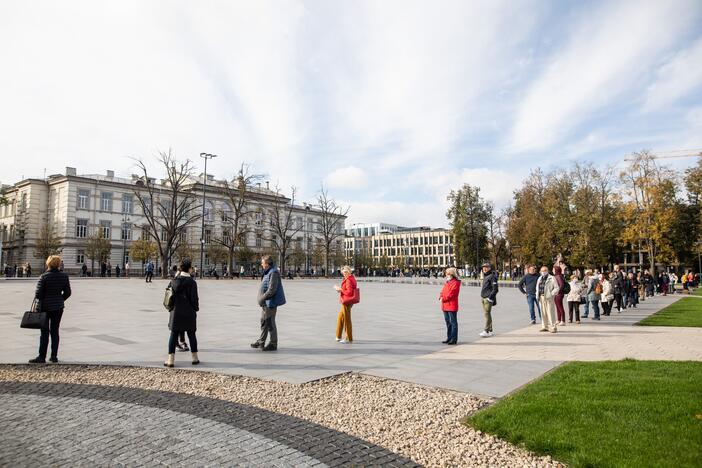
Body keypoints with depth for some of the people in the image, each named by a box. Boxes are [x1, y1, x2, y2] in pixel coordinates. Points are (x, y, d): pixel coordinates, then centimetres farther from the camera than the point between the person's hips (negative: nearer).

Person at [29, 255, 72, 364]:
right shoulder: (64, 276, -2)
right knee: (55, 331, 11)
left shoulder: (44, 277, -14)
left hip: (44, 307, -3)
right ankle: (54, 356, 13)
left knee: (44, 332, 4)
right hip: (58, 307, 3)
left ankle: (42, 357, 7)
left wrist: (37, 299, 9)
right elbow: (67, 293, 3)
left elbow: (38, 294, -13)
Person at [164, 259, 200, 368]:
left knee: (174, 334, 8)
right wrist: (196, 309, 5)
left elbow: (171, 294, 6)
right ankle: (195, 358, 20)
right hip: (189, 313, -2)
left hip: (176, 312, 3)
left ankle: (171, 359, 5)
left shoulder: (174, 280, -2)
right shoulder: (191, 282, -14)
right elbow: (194, 298, -9)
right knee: (191, 334, 10)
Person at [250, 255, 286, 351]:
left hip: (271, 302, -10)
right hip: (266, 303, 10)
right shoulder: (267, 272, 12)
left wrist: (262, 299, -19)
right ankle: (261, 341, 34)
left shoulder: (273, 273, -21)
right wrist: (262, 299, 13)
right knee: (264, 322, 20)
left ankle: (273, 344, 10)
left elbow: (271, 290, -25)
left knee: (270, 323, -2)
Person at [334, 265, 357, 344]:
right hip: (347, 301, 10)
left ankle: (349, 338, 8)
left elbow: (349, 292, -24)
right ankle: (339, 336, 29)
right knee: (340, 318, 19)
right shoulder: (352, 278, 11)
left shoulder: (349, 280, -19)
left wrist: (340, 289, -14)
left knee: (347, 319, -1)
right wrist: (340, 290, 8)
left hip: (347, 302, -10)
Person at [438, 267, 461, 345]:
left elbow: (451, 294, -18)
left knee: (453, 322, -3)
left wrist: (443, 298, -15)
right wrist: (441, 296, -3)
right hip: (445, 306, 9)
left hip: (452, 306, -9)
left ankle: (454, 339, 2)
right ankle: (449, 338, 23)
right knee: (448, 322, 14)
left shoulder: (455, 283, -10)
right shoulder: (447, 282, 19)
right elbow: (443, 291, 17)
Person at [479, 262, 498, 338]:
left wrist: (490, 298, -19)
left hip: (488, 298, -9)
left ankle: (487, 331, -10)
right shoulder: (485, 276, 17)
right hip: (483, 297, 9)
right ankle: (490, 330, 19)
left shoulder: (492, 276, -11)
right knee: (487, 314, 12)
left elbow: (495, 289, -15)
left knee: (487, 314, -10)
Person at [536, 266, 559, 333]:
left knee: (550, 312, -8)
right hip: (541, 297, 7)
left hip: (548, 298, -6)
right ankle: (545, 326, 17)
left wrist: (551, 294, -14)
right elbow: (537, 287, 28)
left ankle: (553, 327, -4)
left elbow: (556, 288, -5)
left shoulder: (552, 278, -2)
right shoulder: (539, 279, 19)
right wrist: (537, 295, 14)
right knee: (543, 312, 9)